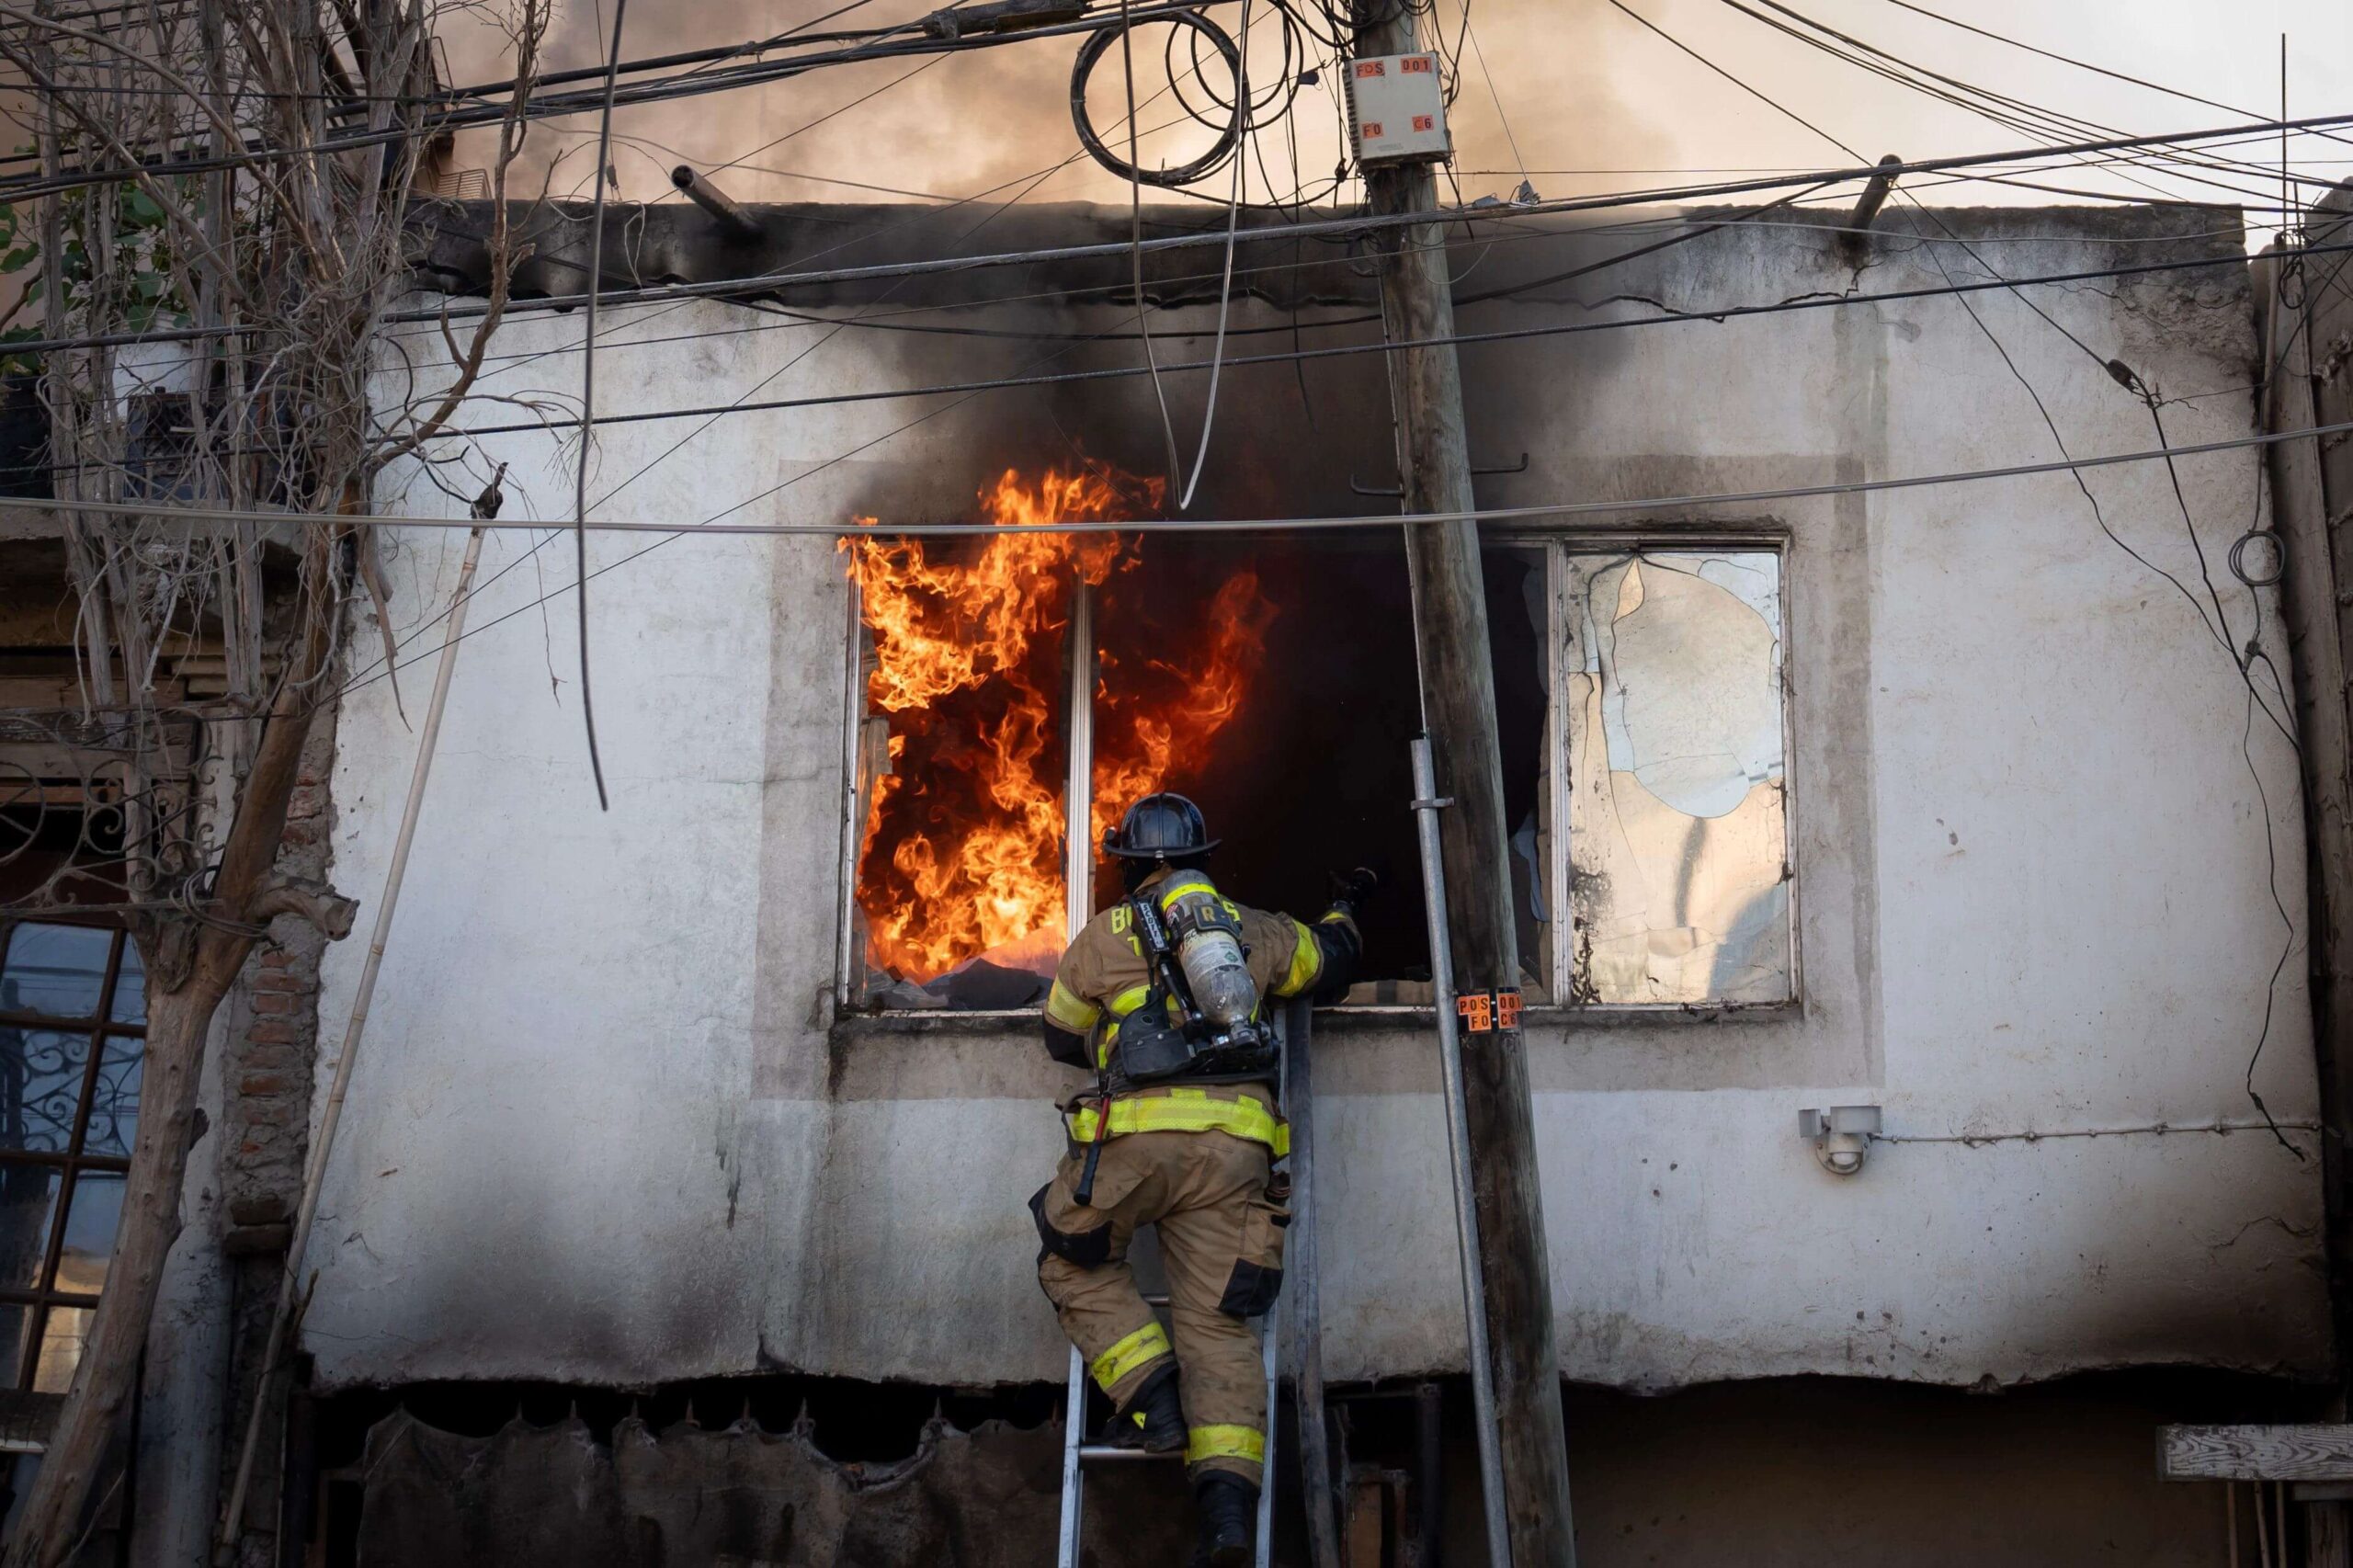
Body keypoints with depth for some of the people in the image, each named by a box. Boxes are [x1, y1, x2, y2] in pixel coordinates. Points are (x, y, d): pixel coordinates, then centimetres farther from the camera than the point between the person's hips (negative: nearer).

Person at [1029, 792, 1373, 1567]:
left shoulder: (1103, 936, 12)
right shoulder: (1253, 928, 19)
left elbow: (1061, 1037, 24)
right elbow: (1326, 961, 38)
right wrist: (1345, 911, 59)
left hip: (1141, 1130, -3)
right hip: (1238, 1145, 3)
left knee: (1078, 1266, 18)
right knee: (1218, 1318, 3)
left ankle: (1151, 1399, 0)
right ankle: (1228, 1496, -11)